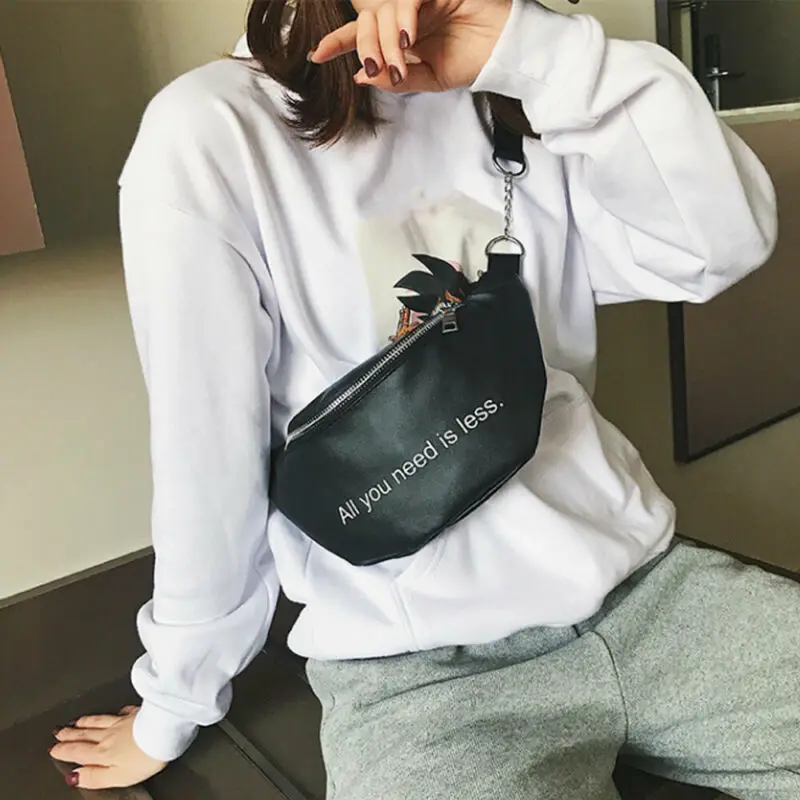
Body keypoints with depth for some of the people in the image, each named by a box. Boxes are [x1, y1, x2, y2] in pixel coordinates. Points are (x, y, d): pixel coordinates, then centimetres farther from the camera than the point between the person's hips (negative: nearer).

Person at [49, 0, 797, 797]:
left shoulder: (523, 93, 6)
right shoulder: (212, 132, -9)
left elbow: (730, 238, -8)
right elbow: (206, 459, -8)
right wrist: (172, 709, 2)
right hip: (419, 664, -4)